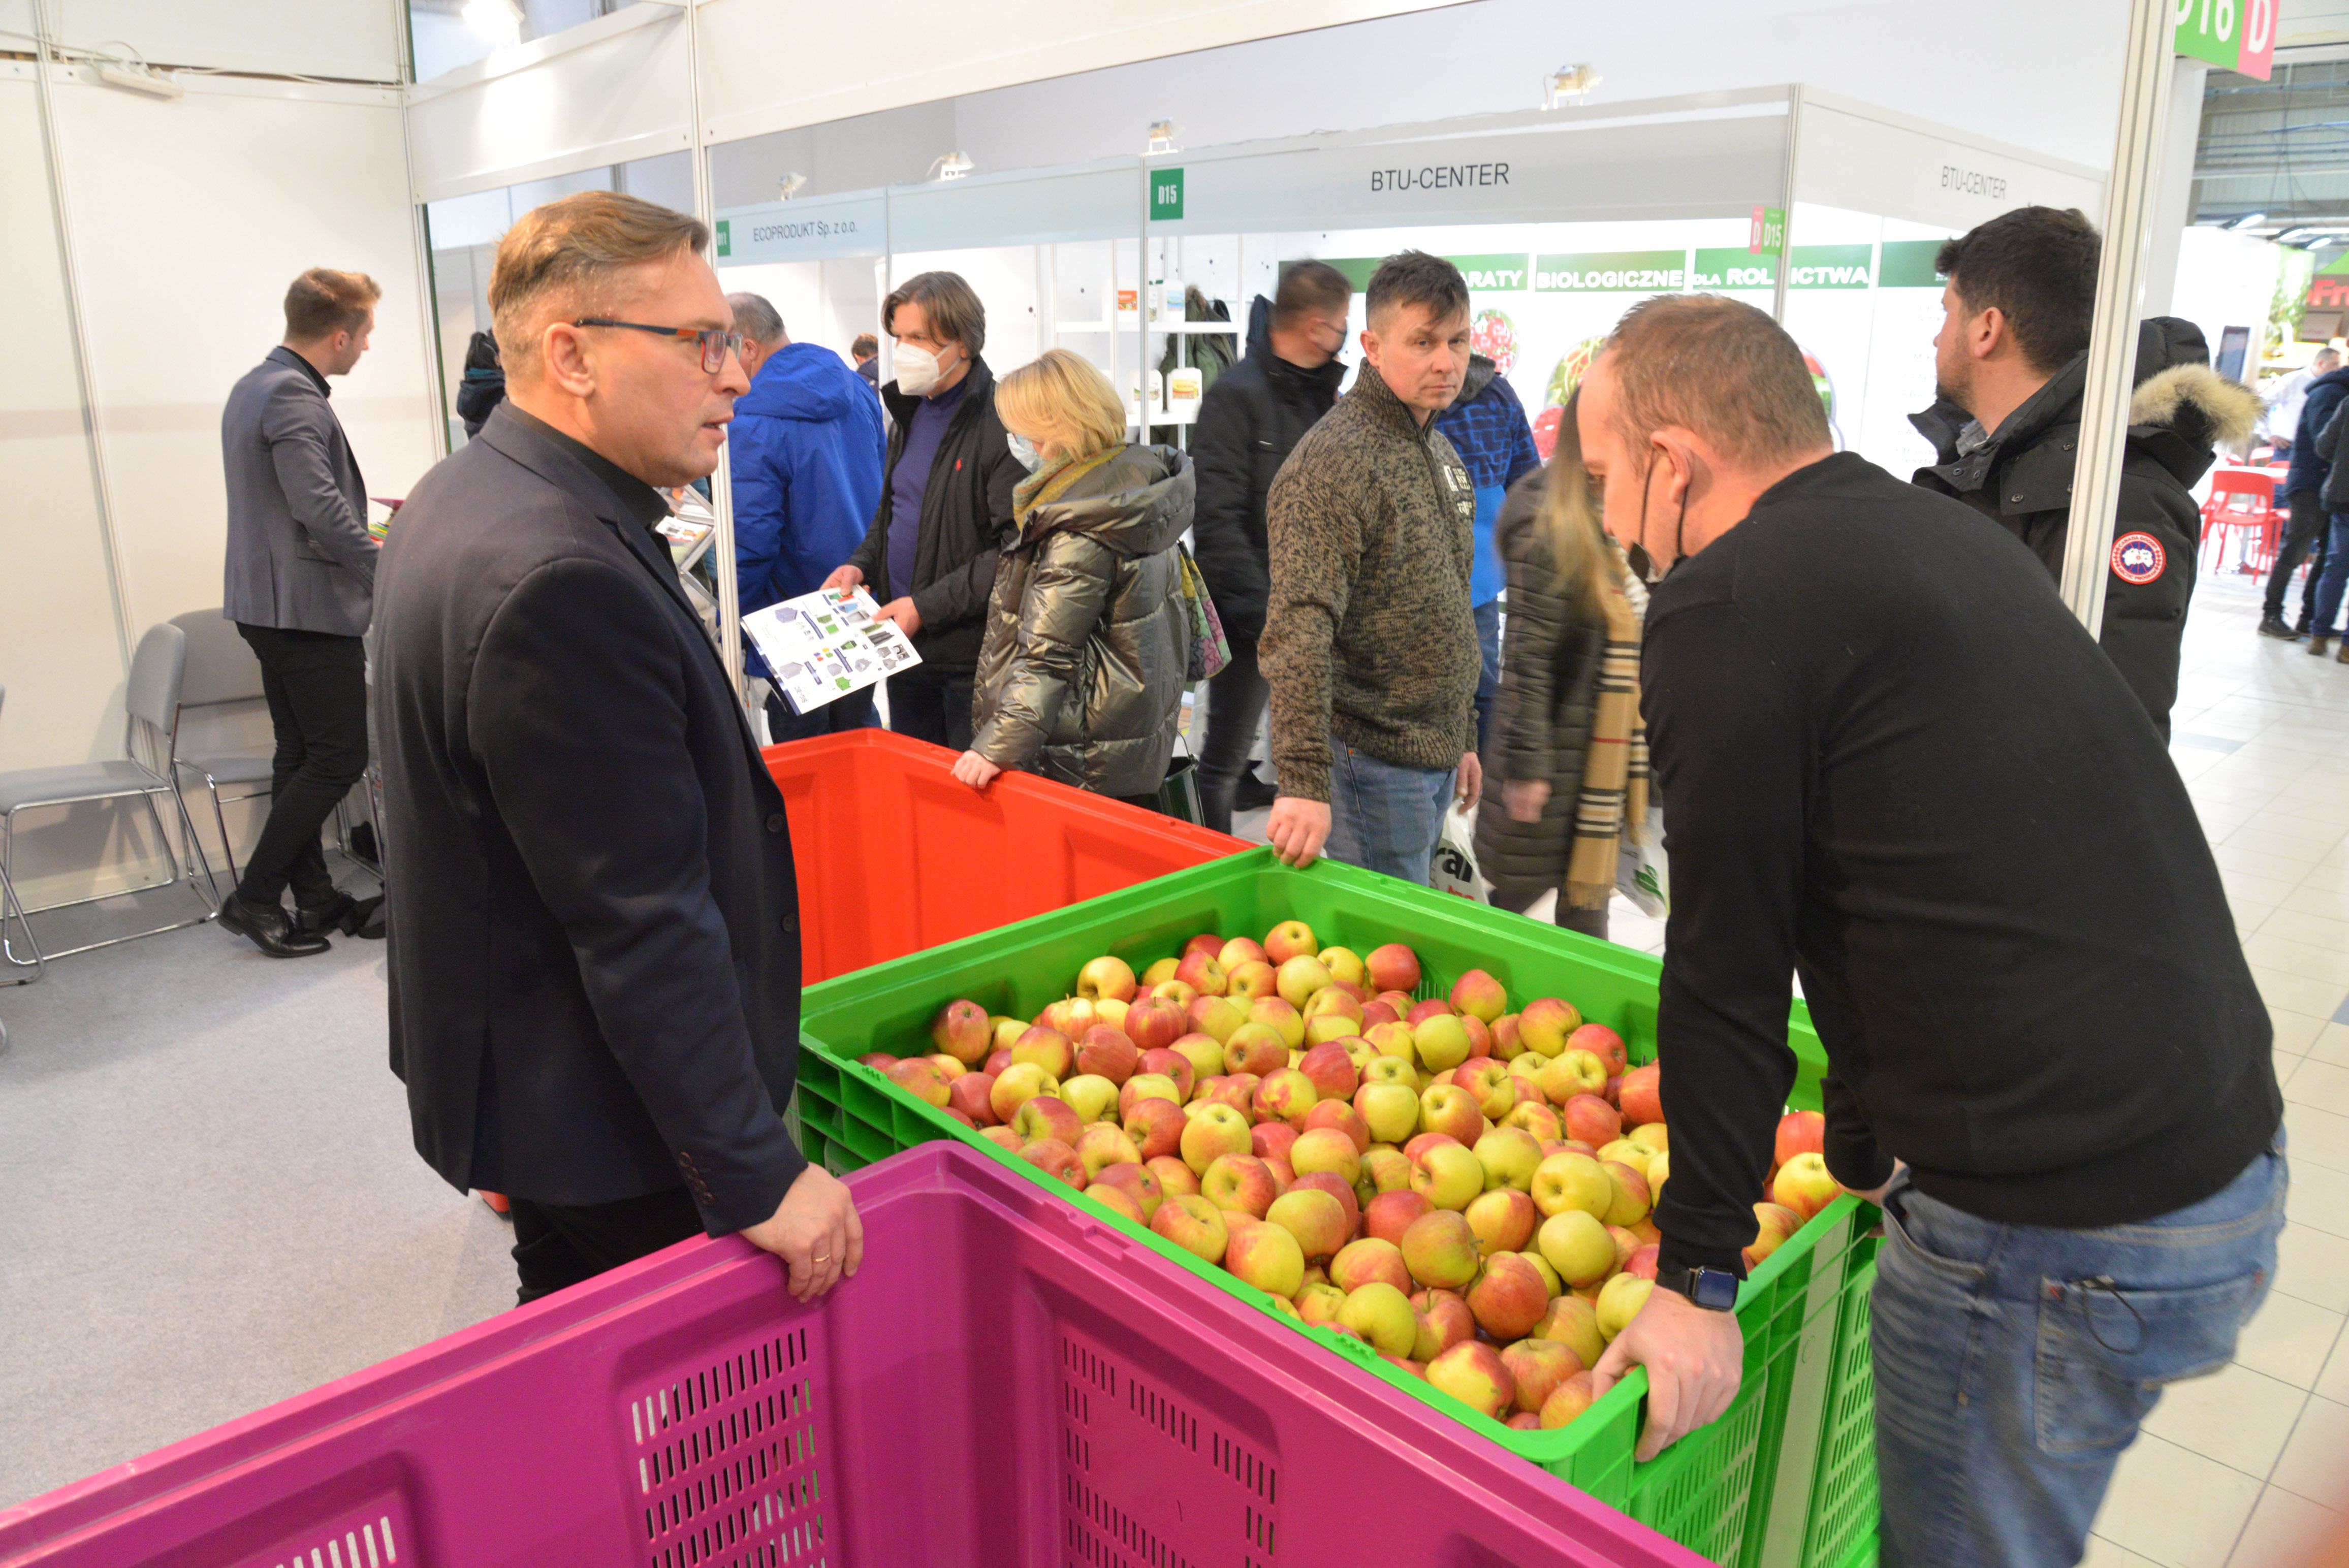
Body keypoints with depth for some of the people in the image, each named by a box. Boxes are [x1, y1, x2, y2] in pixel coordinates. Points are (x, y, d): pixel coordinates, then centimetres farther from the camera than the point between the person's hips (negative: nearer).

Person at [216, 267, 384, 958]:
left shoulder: (253, 386, 16)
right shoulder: (294, 397, -17)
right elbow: (321, 510, -24)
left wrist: (360, 540, 28)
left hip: (267, 601, 11)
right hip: (308, 604, -11)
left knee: (301, 756, 14)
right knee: (338, 758, -4)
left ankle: (314, 897, 21)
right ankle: (255, 897, 0)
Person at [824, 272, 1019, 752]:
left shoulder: (1000, 422, -16)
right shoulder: (910, 413, 12)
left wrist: (927, 606, -19)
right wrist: (862, 565, 6)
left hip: (973, 658, -8)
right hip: (907, 646, 8)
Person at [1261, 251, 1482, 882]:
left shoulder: (1441, 451, 13)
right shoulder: (1333, 460, -17)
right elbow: (1301, 631, -26)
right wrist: (1303, 782, -32)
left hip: (1433, 758, 9)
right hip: (1373, 761, -9)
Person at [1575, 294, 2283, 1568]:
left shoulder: (1722, 607, -15)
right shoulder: (1942, 532, 12)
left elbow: (1729, 969, -12)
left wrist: (1698, 1275, -2)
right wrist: (1865, 1155, 27)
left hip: (2056, 1234, -9)